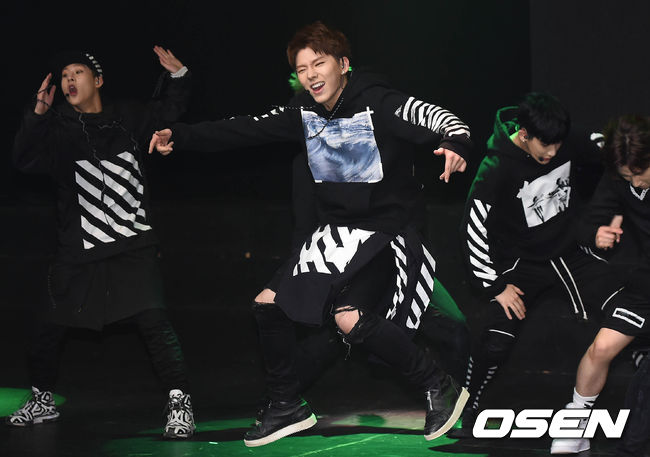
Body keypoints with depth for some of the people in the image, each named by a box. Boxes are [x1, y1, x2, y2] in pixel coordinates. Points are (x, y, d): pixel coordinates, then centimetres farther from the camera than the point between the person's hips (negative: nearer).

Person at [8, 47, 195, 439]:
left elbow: (170, 110, 19)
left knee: (153, 319, -13)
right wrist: (38, 115, -28)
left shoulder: (125, 117, 7)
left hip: (134, 247, 0)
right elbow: (25, 160, -15)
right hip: (80, 250, 0)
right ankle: (42, 400, 27)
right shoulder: (58, 127, 0)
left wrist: (178, 76, 1)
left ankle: (180, 403, -7)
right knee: (51, 324, 6)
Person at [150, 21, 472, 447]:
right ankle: (289, 407, 24)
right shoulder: (304, 112, 1)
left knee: (350, 317, -25)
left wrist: (456, 142, -55)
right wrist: (181, 136, 3)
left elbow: (437, 118, -32)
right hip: (336, 230, 8)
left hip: (387, 229, -8)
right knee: (269, 304, 7)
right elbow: (247, 129, 7)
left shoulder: (380, 104, -19)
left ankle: (440, 387, -8)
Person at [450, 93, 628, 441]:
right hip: (524, 262, -3)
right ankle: (465, 413, 7)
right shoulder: (496, 170, -22)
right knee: (495, 343, -14)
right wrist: (495, 286, -14)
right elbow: (473, 230, -17)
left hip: (573, 252, 3)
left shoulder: (570, 144, -12)